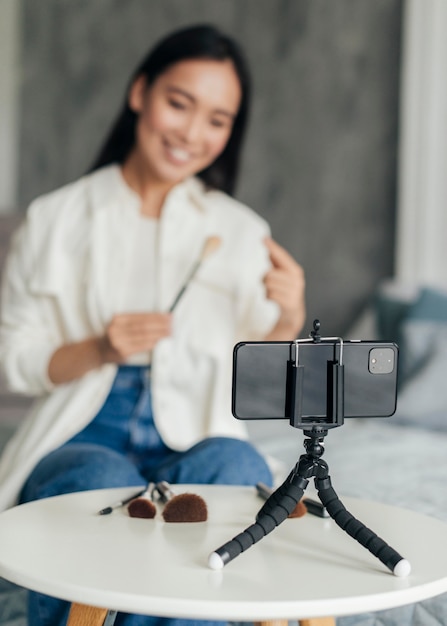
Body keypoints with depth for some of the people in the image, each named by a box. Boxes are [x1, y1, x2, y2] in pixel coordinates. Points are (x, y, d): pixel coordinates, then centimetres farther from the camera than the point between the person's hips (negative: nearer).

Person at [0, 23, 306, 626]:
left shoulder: (240, 230, 8)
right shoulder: (54, 220, 4)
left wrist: (290, 317, -27)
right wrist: (100, 349, -15)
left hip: (194, 445, 2)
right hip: (80, 441, -1)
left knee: (237, 464, -32)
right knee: (108, 482, -34)